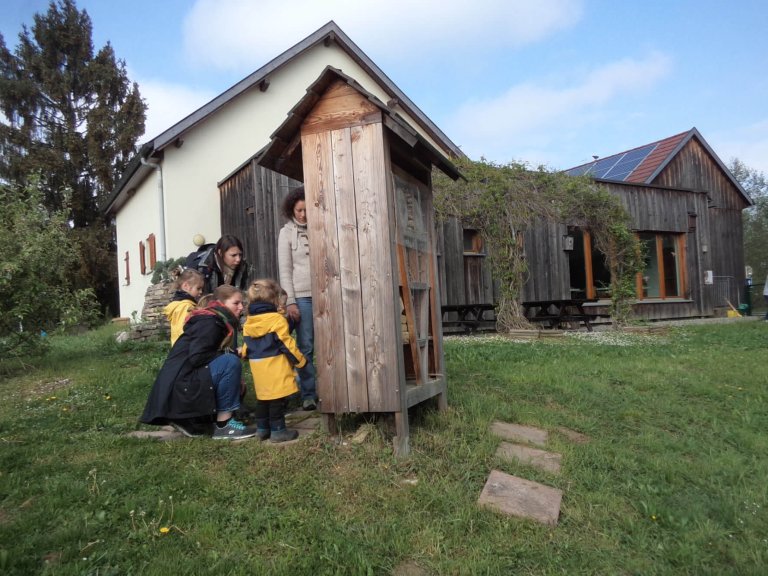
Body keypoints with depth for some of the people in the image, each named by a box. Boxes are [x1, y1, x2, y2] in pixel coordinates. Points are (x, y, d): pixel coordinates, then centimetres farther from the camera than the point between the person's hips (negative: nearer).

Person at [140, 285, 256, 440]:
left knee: (237, 385, 15)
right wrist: (229, 353, -13)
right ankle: (223, 425, -15)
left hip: (192, 377, 10)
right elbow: (196, 358, -25)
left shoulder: (222, 322, 12)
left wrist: (236, 378, -2)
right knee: (231, 363, -23)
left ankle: (184, 417, 13)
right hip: (180, 383, -10)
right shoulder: (209, 322, -16)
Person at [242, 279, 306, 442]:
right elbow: (286, 344, -12)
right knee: (277, 398, -1)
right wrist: (300, 360, -2)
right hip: (275, 365, -7)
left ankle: (262, 428, 25)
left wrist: (247, 356, 31)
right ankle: (278, 430, 3)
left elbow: (246, 346, 15)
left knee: (263, 397, 18)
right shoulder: (277, 320, -13)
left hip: (257, 366, 7)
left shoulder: (248, 322, 9)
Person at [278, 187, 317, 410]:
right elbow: (285, 270, 4)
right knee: (305, 346, 0)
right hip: (302, 295, -1)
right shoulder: (287, 232, 7)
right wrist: (290, 301, -2)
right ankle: (308, 394, 10)